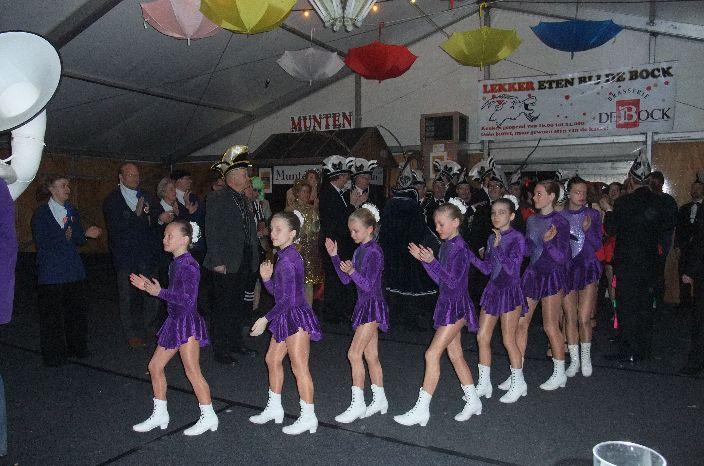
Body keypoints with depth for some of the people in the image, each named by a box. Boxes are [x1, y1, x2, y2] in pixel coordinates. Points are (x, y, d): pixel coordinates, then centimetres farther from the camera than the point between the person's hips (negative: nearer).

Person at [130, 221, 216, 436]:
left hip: (188, 323, -10)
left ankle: (208, 416, 8)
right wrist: (149, 286, 11)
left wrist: (159, 292, -23)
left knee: (192, 371, -4)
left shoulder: (188, 265, -17)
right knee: (155, 366, 14)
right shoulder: (175, 263, 11)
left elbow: (188, 299, -23)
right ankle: (159, 414, 27)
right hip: (175, 321, 10)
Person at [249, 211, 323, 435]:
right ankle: (274, 408, 34)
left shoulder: (288, 260, -20)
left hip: (296, 317, -10)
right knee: (272, 359, 18)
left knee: (299, 367, -2)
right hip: (286, 318, 10)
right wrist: (266, 277, -5)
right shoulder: (283, 256, 9)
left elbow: (287, 299, -21)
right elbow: (275, 291, 14)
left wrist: (266, 319, -16)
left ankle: (308, 417, 10)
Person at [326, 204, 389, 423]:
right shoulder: (360, 250, 11)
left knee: (354, 353, -9)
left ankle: (358, 404, 0)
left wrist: (352, 271, -32)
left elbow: (369, 285, -20)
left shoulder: (374, 252, -16)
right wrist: (334, 257, 3)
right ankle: (379, 400, 24)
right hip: (364, 306, 9)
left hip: (373, 306, -9)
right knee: (371, 355, 14)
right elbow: (345, 279, 11)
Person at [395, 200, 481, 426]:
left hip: (456, 306, -9)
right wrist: (424, 259, 1)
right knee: (455, 355, 15)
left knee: (432, 354, -9)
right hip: (447, 304, 9)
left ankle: (421, 409, -2)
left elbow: (453, 281, -22)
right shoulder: (445, 245, 9)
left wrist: (432, 261, -27)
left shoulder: (460, 248, -17)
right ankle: (473, 401, 29)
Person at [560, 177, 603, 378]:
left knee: (584, 319, -5)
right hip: (566, 268, 1)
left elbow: (597, 245, -1)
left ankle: (586, 356, 18)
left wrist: (587, 230, -18)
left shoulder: (593, 215, 2)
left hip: (588, 267, -1)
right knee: (569, 318, 5)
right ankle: (574, 360, 18)